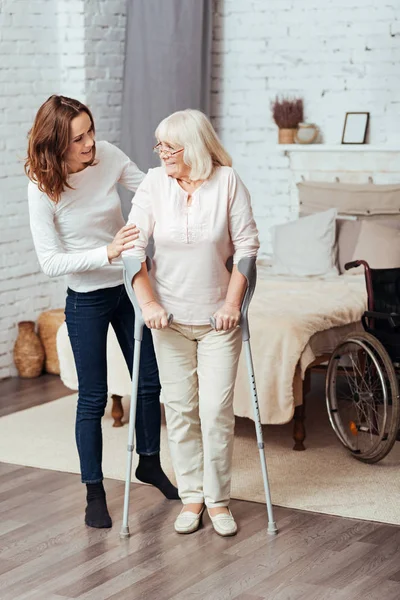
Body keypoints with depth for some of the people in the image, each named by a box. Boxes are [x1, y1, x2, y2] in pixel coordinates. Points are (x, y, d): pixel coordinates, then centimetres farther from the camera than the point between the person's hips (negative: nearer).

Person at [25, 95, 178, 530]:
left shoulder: (108, 156, -11)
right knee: (93, 397, 3)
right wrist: (107, 253, -35)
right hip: (86, 300, -4)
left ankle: (149, 462, 37)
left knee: (150, 380, 15)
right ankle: (94, 493, 18)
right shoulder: (43, 188, -21)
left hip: (129, 288, 5)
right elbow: (50, 261, -23)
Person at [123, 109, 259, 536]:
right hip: (170, 318, 2)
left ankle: (218, 499, 13)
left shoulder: (228, 182, -10)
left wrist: (232, 302, -11)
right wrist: (148, 303, -13)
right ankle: (190, 497, 19)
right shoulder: (153, 184, -6)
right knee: (180, 408, 7)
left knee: (217, 410, -1)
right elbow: (133, 247, -6)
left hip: (218, 319, -1)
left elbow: (246, 245, -6)